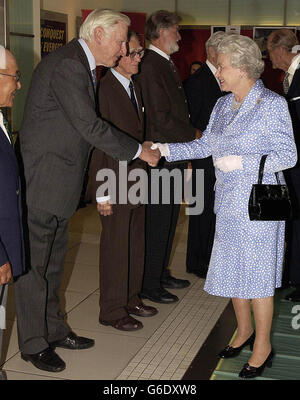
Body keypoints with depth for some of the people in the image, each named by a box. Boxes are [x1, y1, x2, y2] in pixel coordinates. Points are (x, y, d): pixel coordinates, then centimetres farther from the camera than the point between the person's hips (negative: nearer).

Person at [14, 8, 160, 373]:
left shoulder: (82, 65, 14)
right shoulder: (67, 64, -18)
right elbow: (90, 126, -21)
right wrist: (137, 150, -11)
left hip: (57, 182, 10)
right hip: (41, 181, -10)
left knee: (52, 260, 18)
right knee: (34, 263, 2)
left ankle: (53, 330, 31)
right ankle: (33, 344, 15)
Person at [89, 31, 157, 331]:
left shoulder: (134, 87, 13)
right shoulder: (103, 89, -14)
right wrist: (102, 193, -17)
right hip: (115, 183, -8)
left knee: (136, 243, 16)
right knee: (115, 247, 2)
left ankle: (131, 299, 31)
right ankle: (112, 310, 16)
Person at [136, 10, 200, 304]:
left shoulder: (166, 65, 15)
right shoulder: (150, 66, -16)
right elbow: (161, 118, -21)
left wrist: (191, 135, 7)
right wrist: (194, 136, -11)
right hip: (160, 158, -10)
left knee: (168, 219, 17)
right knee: (157, 222, -2)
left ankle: (161, 273, 30)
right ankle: (149, 285, 9)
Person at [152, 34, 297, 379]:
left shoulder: (271, 104, -11)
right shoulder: (223, 105, 10)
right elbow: (205, 145, 12)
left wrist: (241, 161, -20)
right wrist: (163, 149, 3)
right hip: (229, 204, 7)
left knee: (257, 274, 3)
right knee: (231, 271, 15)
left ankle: (262, 346, 20)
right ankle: (244, 330, 36)